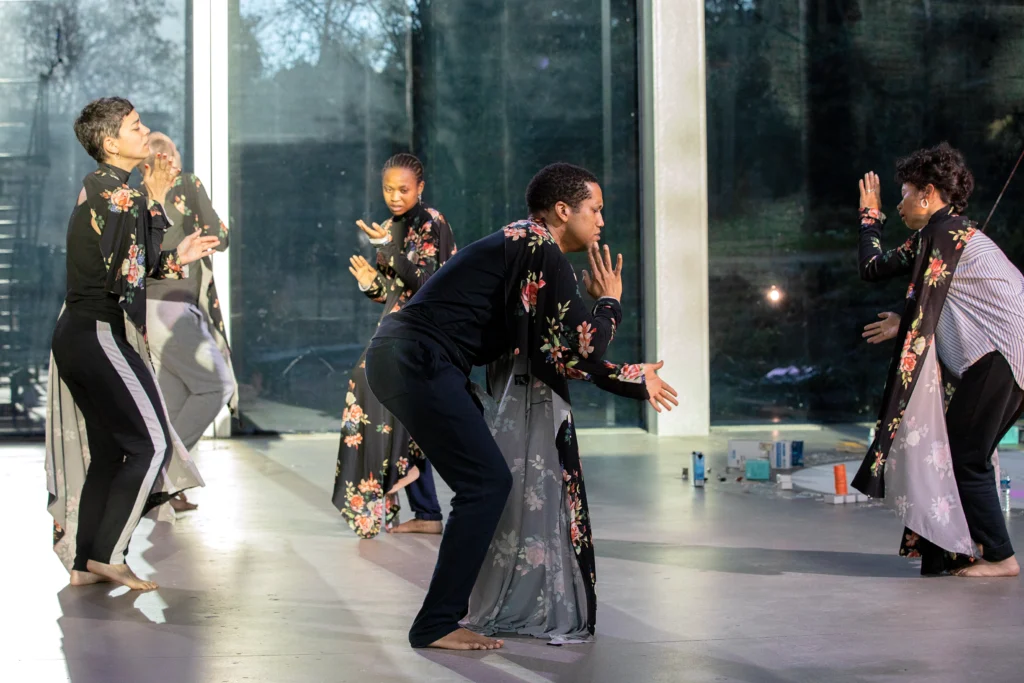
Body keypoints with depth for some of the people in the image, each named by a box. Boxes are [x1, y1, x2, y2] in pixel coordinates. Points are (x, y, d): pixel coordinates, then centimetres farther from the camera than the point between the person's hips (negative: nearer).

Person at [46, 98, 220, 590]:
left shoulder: (107, 186, 16)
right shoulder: (115, 191, -14)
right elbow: (124, 275, -21)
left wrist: (176, 259, 15)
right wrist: (153, 204, -18)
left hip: (84, 335, 10)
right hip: (99, 335, -10)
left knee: (108, 449, 13)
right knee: (151, 443, -9)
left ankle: (83, 562, 16)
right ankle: (107, 554, -5)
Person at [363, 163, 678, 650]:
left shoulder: (522, 246, 22)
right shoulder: (542, 250, -8)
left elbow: (558, 353, 23)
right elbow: (583, 350, -12)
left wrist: (633, 381, 27)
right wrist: (609, 302, 7)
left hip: (395, 355, 10)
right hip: (419, 363, -10)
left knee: (483, 477, 20)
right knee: (487, 482, -7)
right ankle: (437, 625, -4)